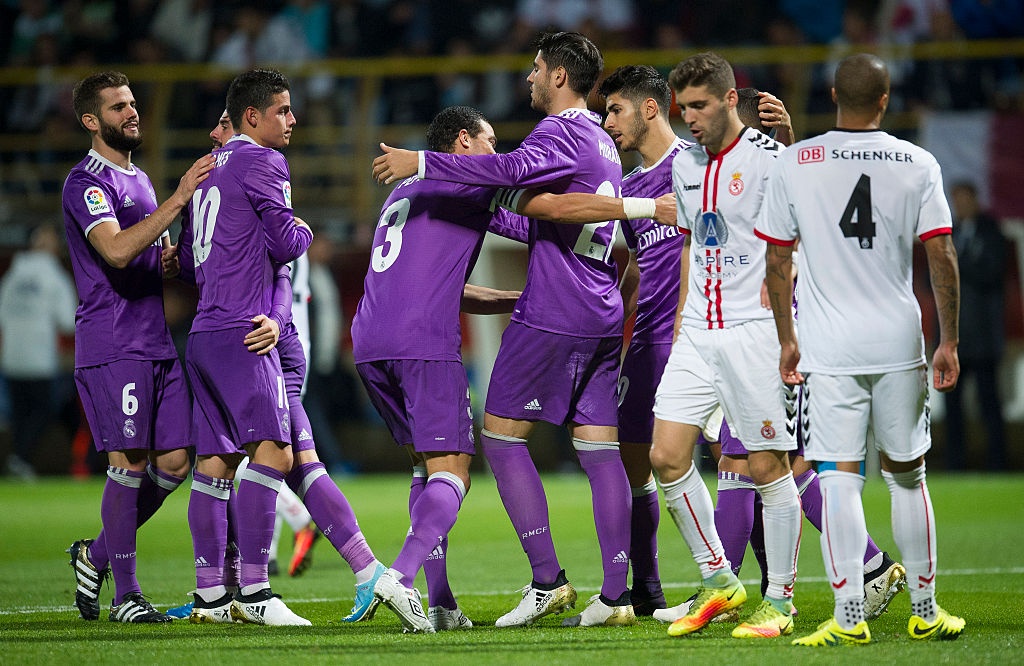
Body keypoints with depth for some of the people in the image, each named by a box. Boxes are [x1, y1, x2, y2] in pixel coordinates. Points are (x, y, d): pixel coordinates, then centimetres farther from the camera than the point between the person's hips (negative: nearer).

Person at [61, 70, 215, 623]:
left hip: (156, 343, 8)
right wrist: (178, 199, -24)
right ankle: (125, 594, 0)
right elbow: (117, 250, -24)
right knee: (130, 463, -8)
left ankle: (96, 556, 20)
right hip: (111, 345, -8)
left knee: (174, 462, 4)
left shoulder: (139, 180, 21)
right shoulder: (86, 182, -8)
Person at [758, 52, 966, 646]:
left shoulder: (794, 164, 0)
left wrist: (787, 340, 12)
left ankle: (849, 615, -8)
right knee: (907, 475, 12)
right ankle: (925, 612, 17)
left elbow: (778, 263, 3)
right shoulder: (917, 164, -1)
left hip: (829, 348, -1)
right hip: (899, 343, 1)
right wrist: (949, 342, 3)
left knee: (839, 478, -1)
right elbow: (942, 257, -4)